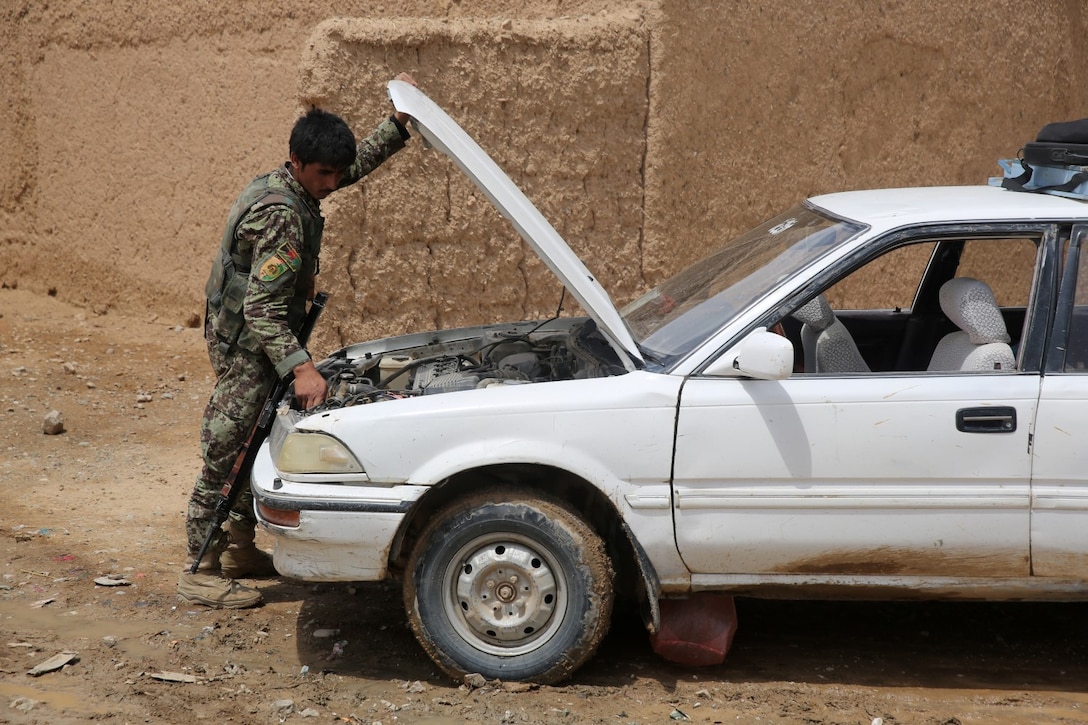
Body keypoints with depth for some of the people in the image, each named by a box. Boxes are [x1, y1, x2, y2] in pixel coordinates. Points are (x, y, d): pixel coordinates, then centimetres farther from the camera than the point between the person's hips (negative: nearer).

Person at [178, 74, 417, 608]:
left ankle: (240, 549, 31)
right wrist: (300, 367, -37)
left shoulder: (284, 185, 4)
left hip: (254, 342, 10)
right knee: (225, 457, -3)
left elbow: (356, 164, 21)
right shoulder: (281, 215, -26)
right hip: (245, 348, -10)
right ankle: (201, 572, 4)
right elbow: (261, 308, -30)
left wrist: (399, 123, 11)